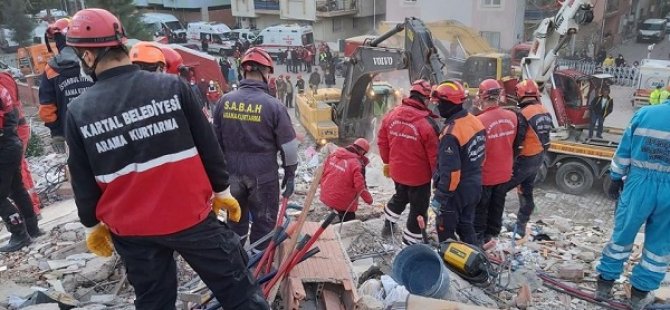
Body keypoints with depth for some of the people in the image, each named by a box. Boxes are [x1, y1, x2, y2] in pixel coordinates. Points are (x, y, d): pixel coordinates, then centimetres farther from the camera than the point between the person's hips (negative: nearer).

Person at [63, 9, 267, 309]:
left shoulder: (78, 111, -7)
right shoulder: (172, 86, -12)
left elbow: (82, 182, 3)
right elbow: (208, 145, -5)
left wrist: (93, 225, 19)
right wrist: (222, 191, 9)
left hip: (130, 229, 3)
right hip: (191, 215, -2)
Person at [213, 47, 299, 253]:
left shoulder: (224, 101, -3)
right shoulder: (273, 105, -14)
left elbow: (215, 139, 6)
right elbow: (288, 145, -9)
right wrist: (290, 174, 4)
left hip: (232, 173, 4)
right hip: (263, 175, -4)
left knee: (236, 220, 22)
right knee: (264, 223, 12)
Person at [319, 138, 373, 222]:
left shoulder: (333, 155, 0)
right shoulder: (357, 164, -19)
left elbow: (322, 171, 9)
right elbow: (360, 187, -20)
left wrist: (323, 187, 23)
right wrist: (369, 199, -3)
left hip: (326, 197, 7)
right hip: (343, 202, -7)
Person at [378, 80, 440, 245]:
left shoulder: (392, 114, -7)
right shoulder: (427, 123, -25)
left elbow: (382, 140, 4)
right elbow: (435, 155, -19)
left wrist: (388, 162, 18)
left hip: (397, 171, 6)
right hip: (418, 176, -6)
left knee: (400, 196, 33)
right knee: (418, 209, 13)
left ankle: (388, 224, 46)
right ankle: (411, 244, 24)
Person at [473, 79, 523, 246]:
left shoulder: (481, 121, -27)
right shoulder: (513, 117, -5)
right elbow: (517, 144, 7)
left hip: (484, 175, -6)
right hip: (504, 173, 6)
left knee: (480, 208, 11)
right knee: (497, 206, 20)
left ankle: (478, 238, 22)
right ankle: (492, 235, 35)